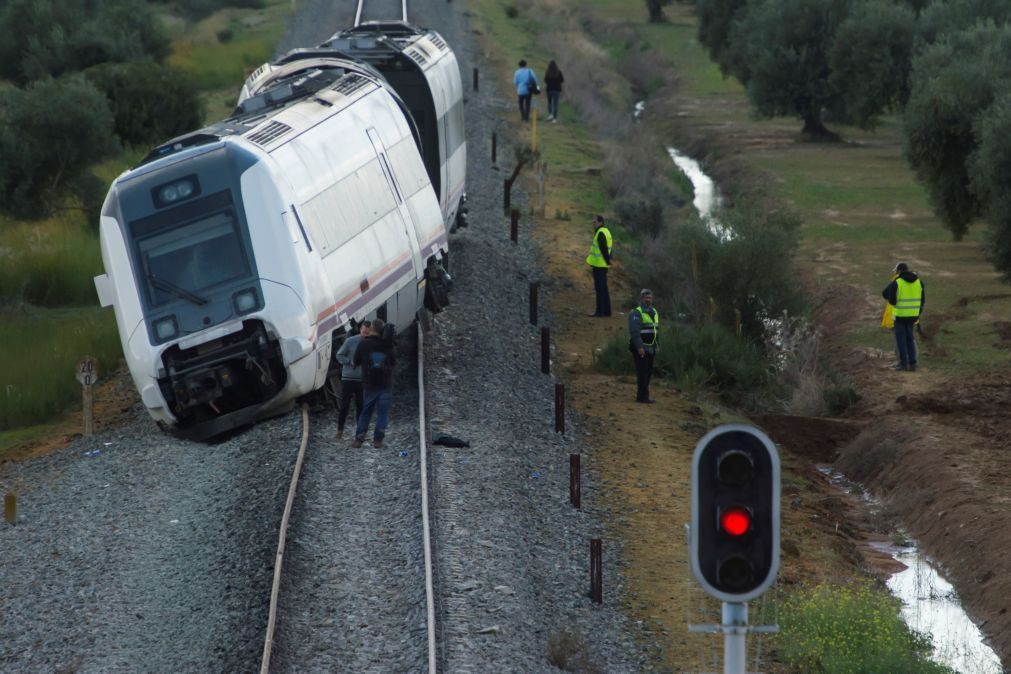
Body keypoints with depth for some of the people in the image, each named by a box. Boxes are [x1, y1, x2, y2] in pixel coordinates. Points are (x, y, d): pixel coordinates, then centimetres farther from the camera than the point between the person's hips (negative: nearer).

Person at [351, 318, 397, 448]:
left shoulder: (363, 344, -5)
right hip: (386, 384, 0)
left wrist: (352, 363, 25)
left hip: (369, 384, 0)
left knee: (366, 412, 10)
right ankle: (378, 439, 0)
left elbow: (355, 363, 3)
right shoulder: (388, 345, -1)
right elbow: (394, 362, 11)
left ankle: (359, 438, 6)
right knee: (383, 413, 4)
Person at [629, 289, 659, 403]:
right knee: (642, 372, -9)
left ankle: (641, 396, 14)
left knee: (648, 372, 9)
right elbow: (634, 331, -18)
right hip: (640, 348, -8)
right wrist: (639, 347, -24)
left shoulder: (654, 312, 15)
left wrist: (657, 345, 16)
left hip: (650, 349, 8)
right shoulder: (636, 313, -11)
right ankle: (643, 396, -9)